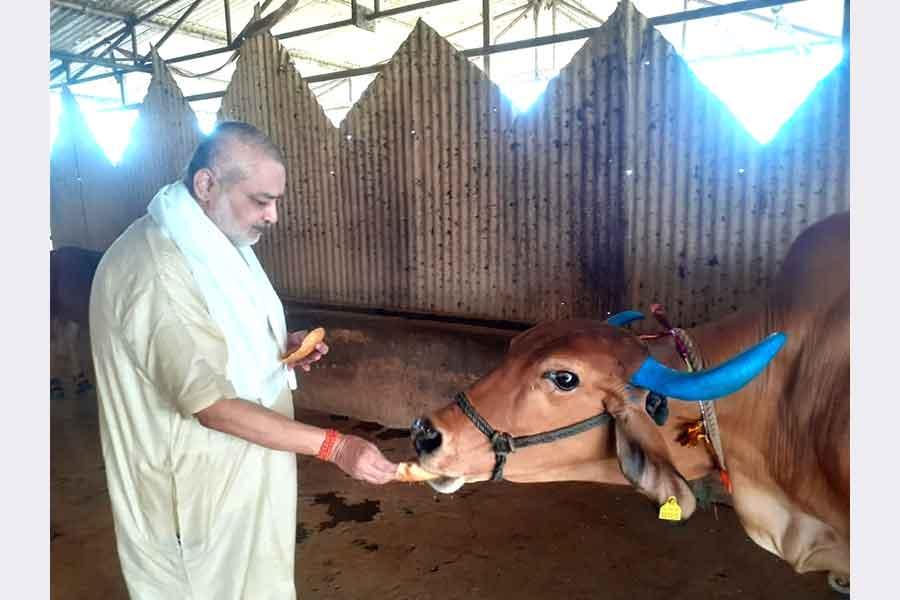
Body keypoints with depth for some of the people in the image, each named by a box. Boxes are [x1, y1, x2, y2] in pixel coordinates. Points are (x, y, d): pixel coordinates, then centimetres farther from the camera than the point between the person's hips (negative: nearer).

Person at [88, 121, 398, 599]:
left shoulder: (208, 241, 3)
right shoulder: (155, 271, -29)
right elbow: (213, 405, -30)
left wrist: (280, 348, -2)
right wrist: (334, 446, -31)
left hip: (239, 469, 9)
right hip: (199, 482, -9)